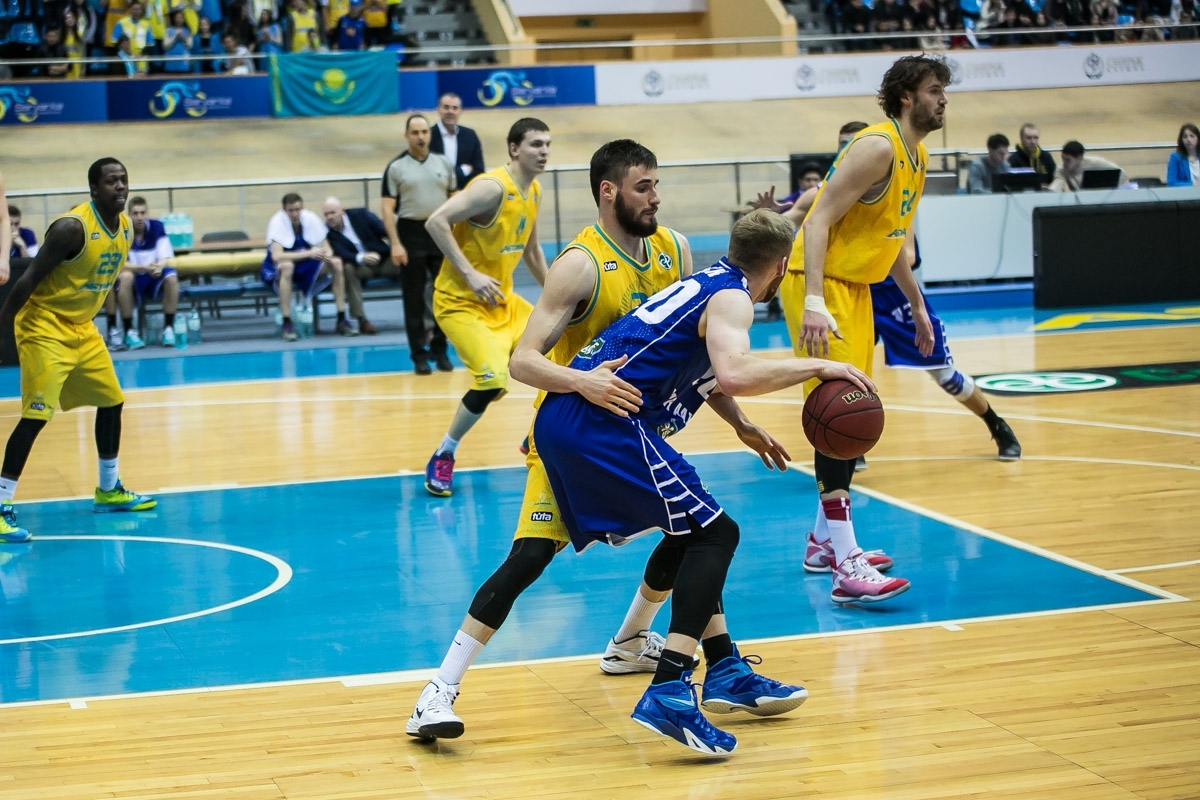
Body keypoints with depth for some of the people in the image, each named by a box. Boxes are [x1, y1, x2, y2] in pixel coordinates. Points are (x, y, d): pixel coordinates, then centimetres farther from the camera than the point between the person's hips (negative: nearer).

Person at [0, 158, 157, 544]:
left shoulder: (125, 227, 2)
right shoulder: (72, 227, -24)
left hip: (82, 329, 9)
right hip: (44, 329, -9)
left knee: (111, 401, 15)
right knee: (35, 417, -15)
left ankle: (108, 490, 32)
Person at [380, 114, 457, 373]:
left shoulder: (444, 163, 7)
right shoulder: (396, 167, -2)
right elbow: (387, 208, -5)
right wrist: (395, 243, -13)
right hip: (411, 234, -3)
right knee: (414, 299, 1)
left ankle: (439, 349, 16)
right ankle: (419, 354, 7)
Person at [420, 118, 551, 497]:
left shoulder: (533, 192, 7)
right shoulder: (493, 187, -20)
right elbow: (436, 222, -27)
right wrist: (470, 274, -28)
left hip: (502, 300, 9)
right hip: (460, 301, -9)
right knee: (493, 379, -25)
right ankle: (442, 458, -6)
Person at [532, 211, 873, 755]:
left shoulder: (707, 283, 24)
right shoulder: (731, 297, -4)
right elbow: (735, 374, -25)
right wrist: (816, 368, -15)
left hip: (560, 421, 10)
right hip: (602, 422, -10)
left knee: (695, 531, 22)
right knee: (715, 532, -7)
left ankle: (726, 670, 26)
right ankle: (668, 692, -19)